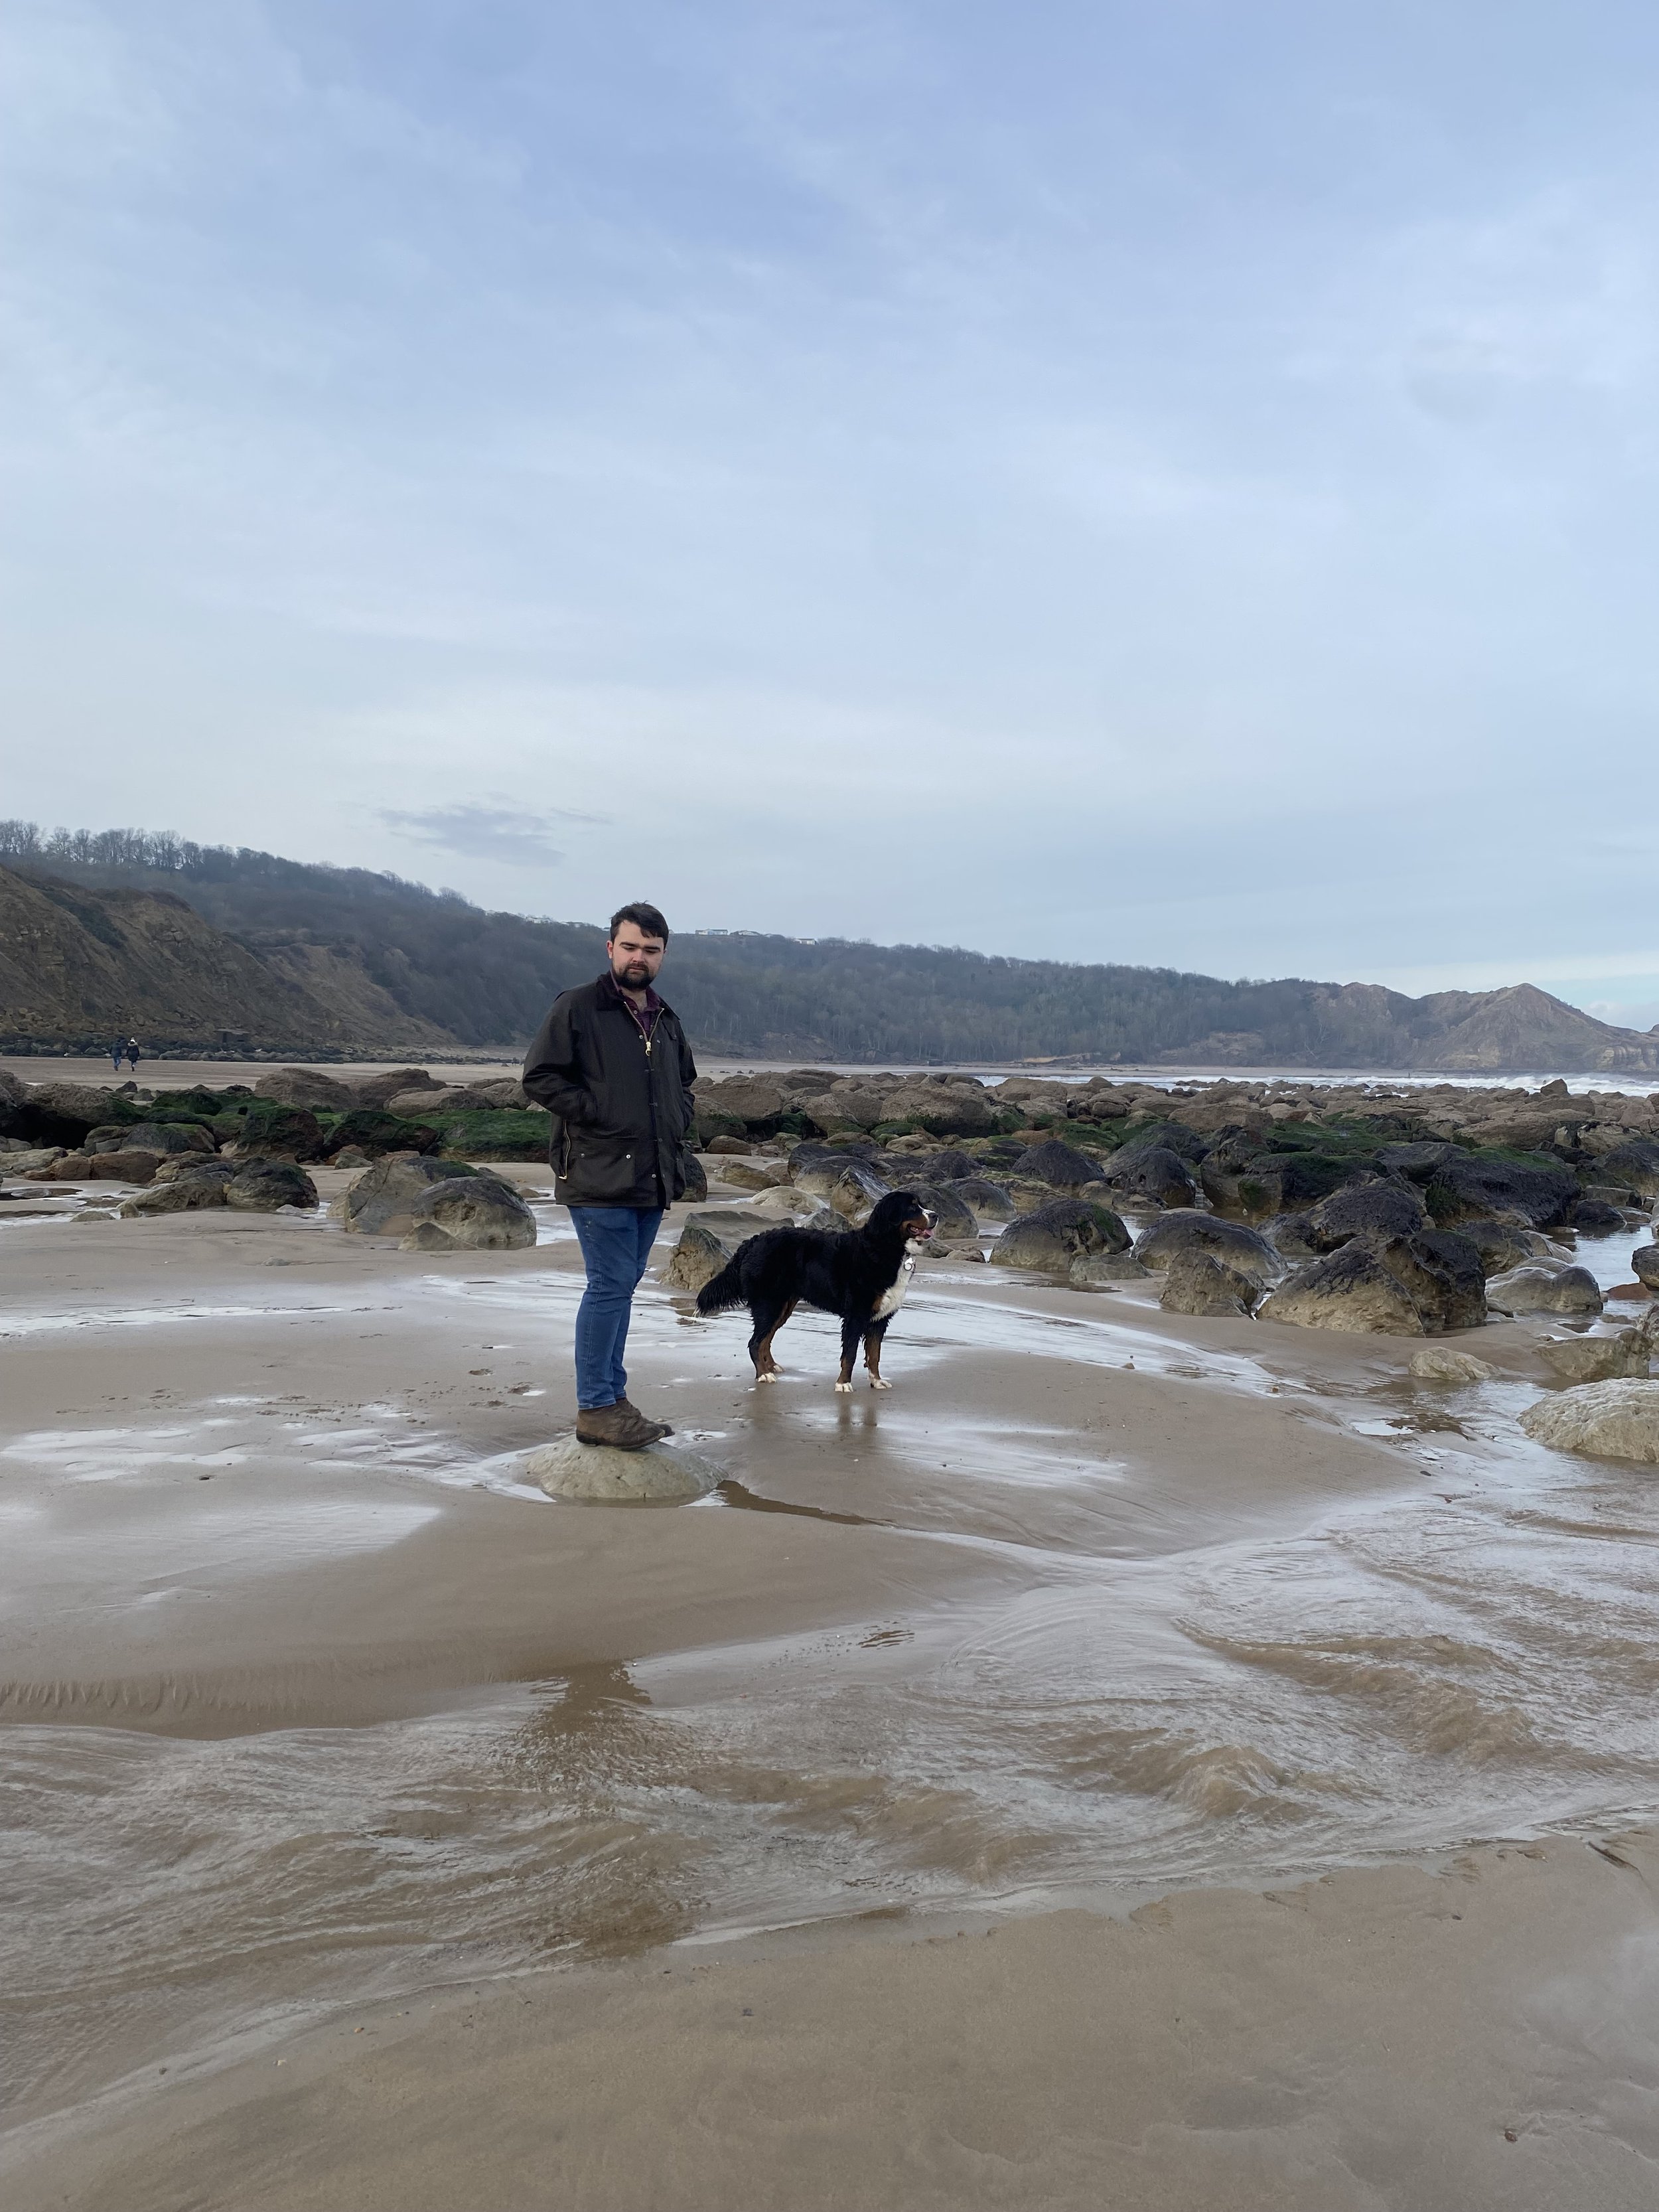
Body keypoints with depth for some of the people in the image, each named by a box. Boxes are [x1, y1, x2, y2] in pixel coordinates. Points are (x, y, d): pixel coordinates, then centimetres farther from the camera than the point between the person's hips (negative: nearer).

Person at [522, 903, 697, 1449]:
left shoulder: (667, 1020, 16)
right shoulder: (576, 1008, -6)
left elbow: (685, 1083, 30)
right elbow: (540, 1076, -11)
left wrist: (675, 1126, 12)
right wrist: (597, 1115, -15)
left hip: (652, 1177, 7)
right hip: (599, 1178, -7)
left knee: (621, 1287, 13)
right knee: (611, 1286, -8)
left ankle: (612, 1399, 21)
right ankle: (596, 1408, 0)